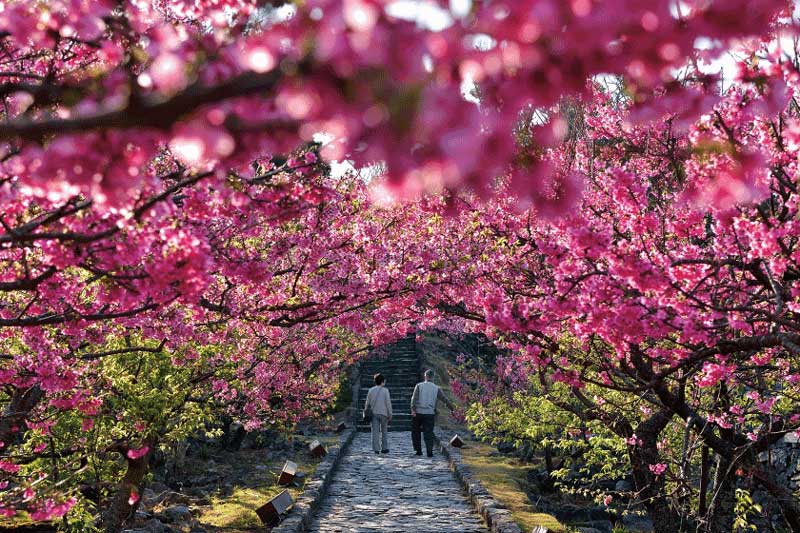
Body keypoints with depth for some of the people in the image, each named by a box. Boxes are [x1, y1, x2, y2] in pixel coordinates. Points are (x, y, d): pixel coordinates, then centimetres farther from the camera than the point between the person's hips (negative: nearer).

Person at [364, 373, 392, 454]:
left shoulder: (371, 390, 2)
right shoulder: (385, 390, -6)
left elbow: (367, 403, 4)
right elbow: (388, 403, -7)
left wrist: (365, 412, 15)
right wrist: (390, 414, -1)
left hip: (374, 413, 2)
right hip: (383, 413, -2)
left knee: (375, 432, 2)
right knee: (384, 431, 12)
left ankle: (376, 449, -1)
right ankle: (384, 448, 11)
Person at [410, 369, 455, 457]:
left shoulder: (419, 386, 2)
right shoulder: (436, 388, 6)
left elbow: (414, 398, -9)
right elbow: (445, 399, 6)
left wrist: (413, 410, -15)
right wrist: (452, 408, 16)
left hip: (418, 413, -1)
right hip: (430, 414, 1)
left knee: (415, 432, 14)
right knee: (428, 433, 3)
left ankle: (418, 450, 12)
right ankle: (429, 452, -7)